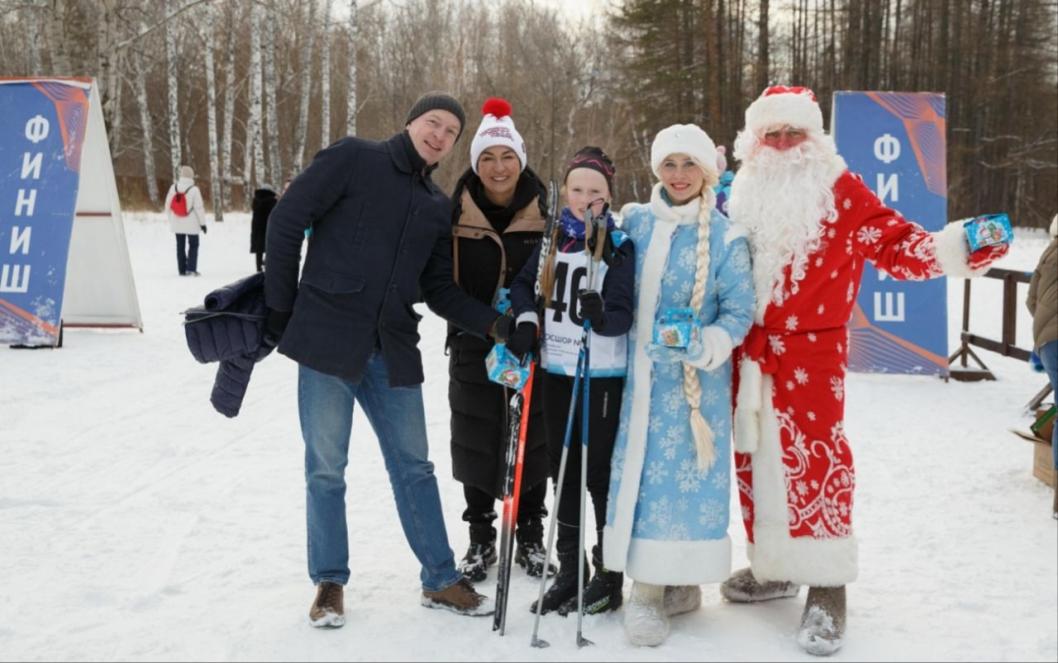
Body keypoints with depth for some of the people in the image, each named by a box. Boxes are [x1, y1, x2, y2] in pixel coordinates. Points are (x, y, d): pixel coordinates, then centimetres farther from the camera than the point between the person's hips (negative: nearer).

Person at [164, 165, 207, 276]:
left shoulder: (173, 187, -3)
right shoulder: (194, 190, -15)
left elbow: (168, 205, 3)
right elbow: (199, 207, -12)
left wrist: (171, 219, 17)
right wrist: (203, 223, -3)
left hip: (177, 223, 4)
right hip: (191, 224, -4)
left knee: (180, 246, 12)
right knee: (193, 245, 8)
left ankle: (182, 269, 12)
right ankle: (191, 268, -2)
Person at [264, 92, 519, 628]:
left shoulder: (439, 209, 15)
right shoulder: (352, 159, -2)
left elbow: (440, 290, 14)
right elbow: (287, 222, -5)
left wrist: (495, 324, -1)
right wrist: (281, 309, -5)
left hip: (392, 352, 5)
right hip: (328, 340, -5)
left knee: (414, 466, 10)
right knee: (326, 468, 3)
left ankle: (440, 580, 22)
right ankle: (329, 583, 19)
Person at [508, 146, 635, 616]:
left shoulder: (619, 245, -8)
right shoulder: (553, 237, 7)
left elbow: (623, 315, -14)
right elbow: (524, 284, 16)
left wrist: (603, 316, -35)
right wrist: (527, 320, -2)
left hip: (603, 375, -5)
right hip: (556, 369, 5)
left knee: (600, 472, 1)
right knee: (562, 470, 13)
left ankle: (609, 576, 14)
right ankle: (568, 569, 25)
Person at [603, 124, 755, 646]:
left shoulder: (726, 238, -7)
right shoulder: (634, 221, 4)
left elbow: (739, 312, -6)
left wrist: (705, 346, -22)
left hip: (697, 378, -3)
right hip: (641, 372, 4)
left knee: (686, 470, -3)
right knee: (641, 469, 4)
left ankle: (654, 589, 7)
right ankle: (653, 584, 15)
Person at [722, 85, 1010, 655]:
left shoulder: (840, 190, -3)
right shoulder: (743, 195, 11)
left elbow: (896, 246, -9)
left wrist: (957, 247, -22)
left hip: (810, 352, -5)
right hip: (749, 352, 5)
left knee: (815, 457, -8)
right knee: (755, 456, 11)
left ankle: (826, 588, 2)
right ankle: (773, 566, 27)